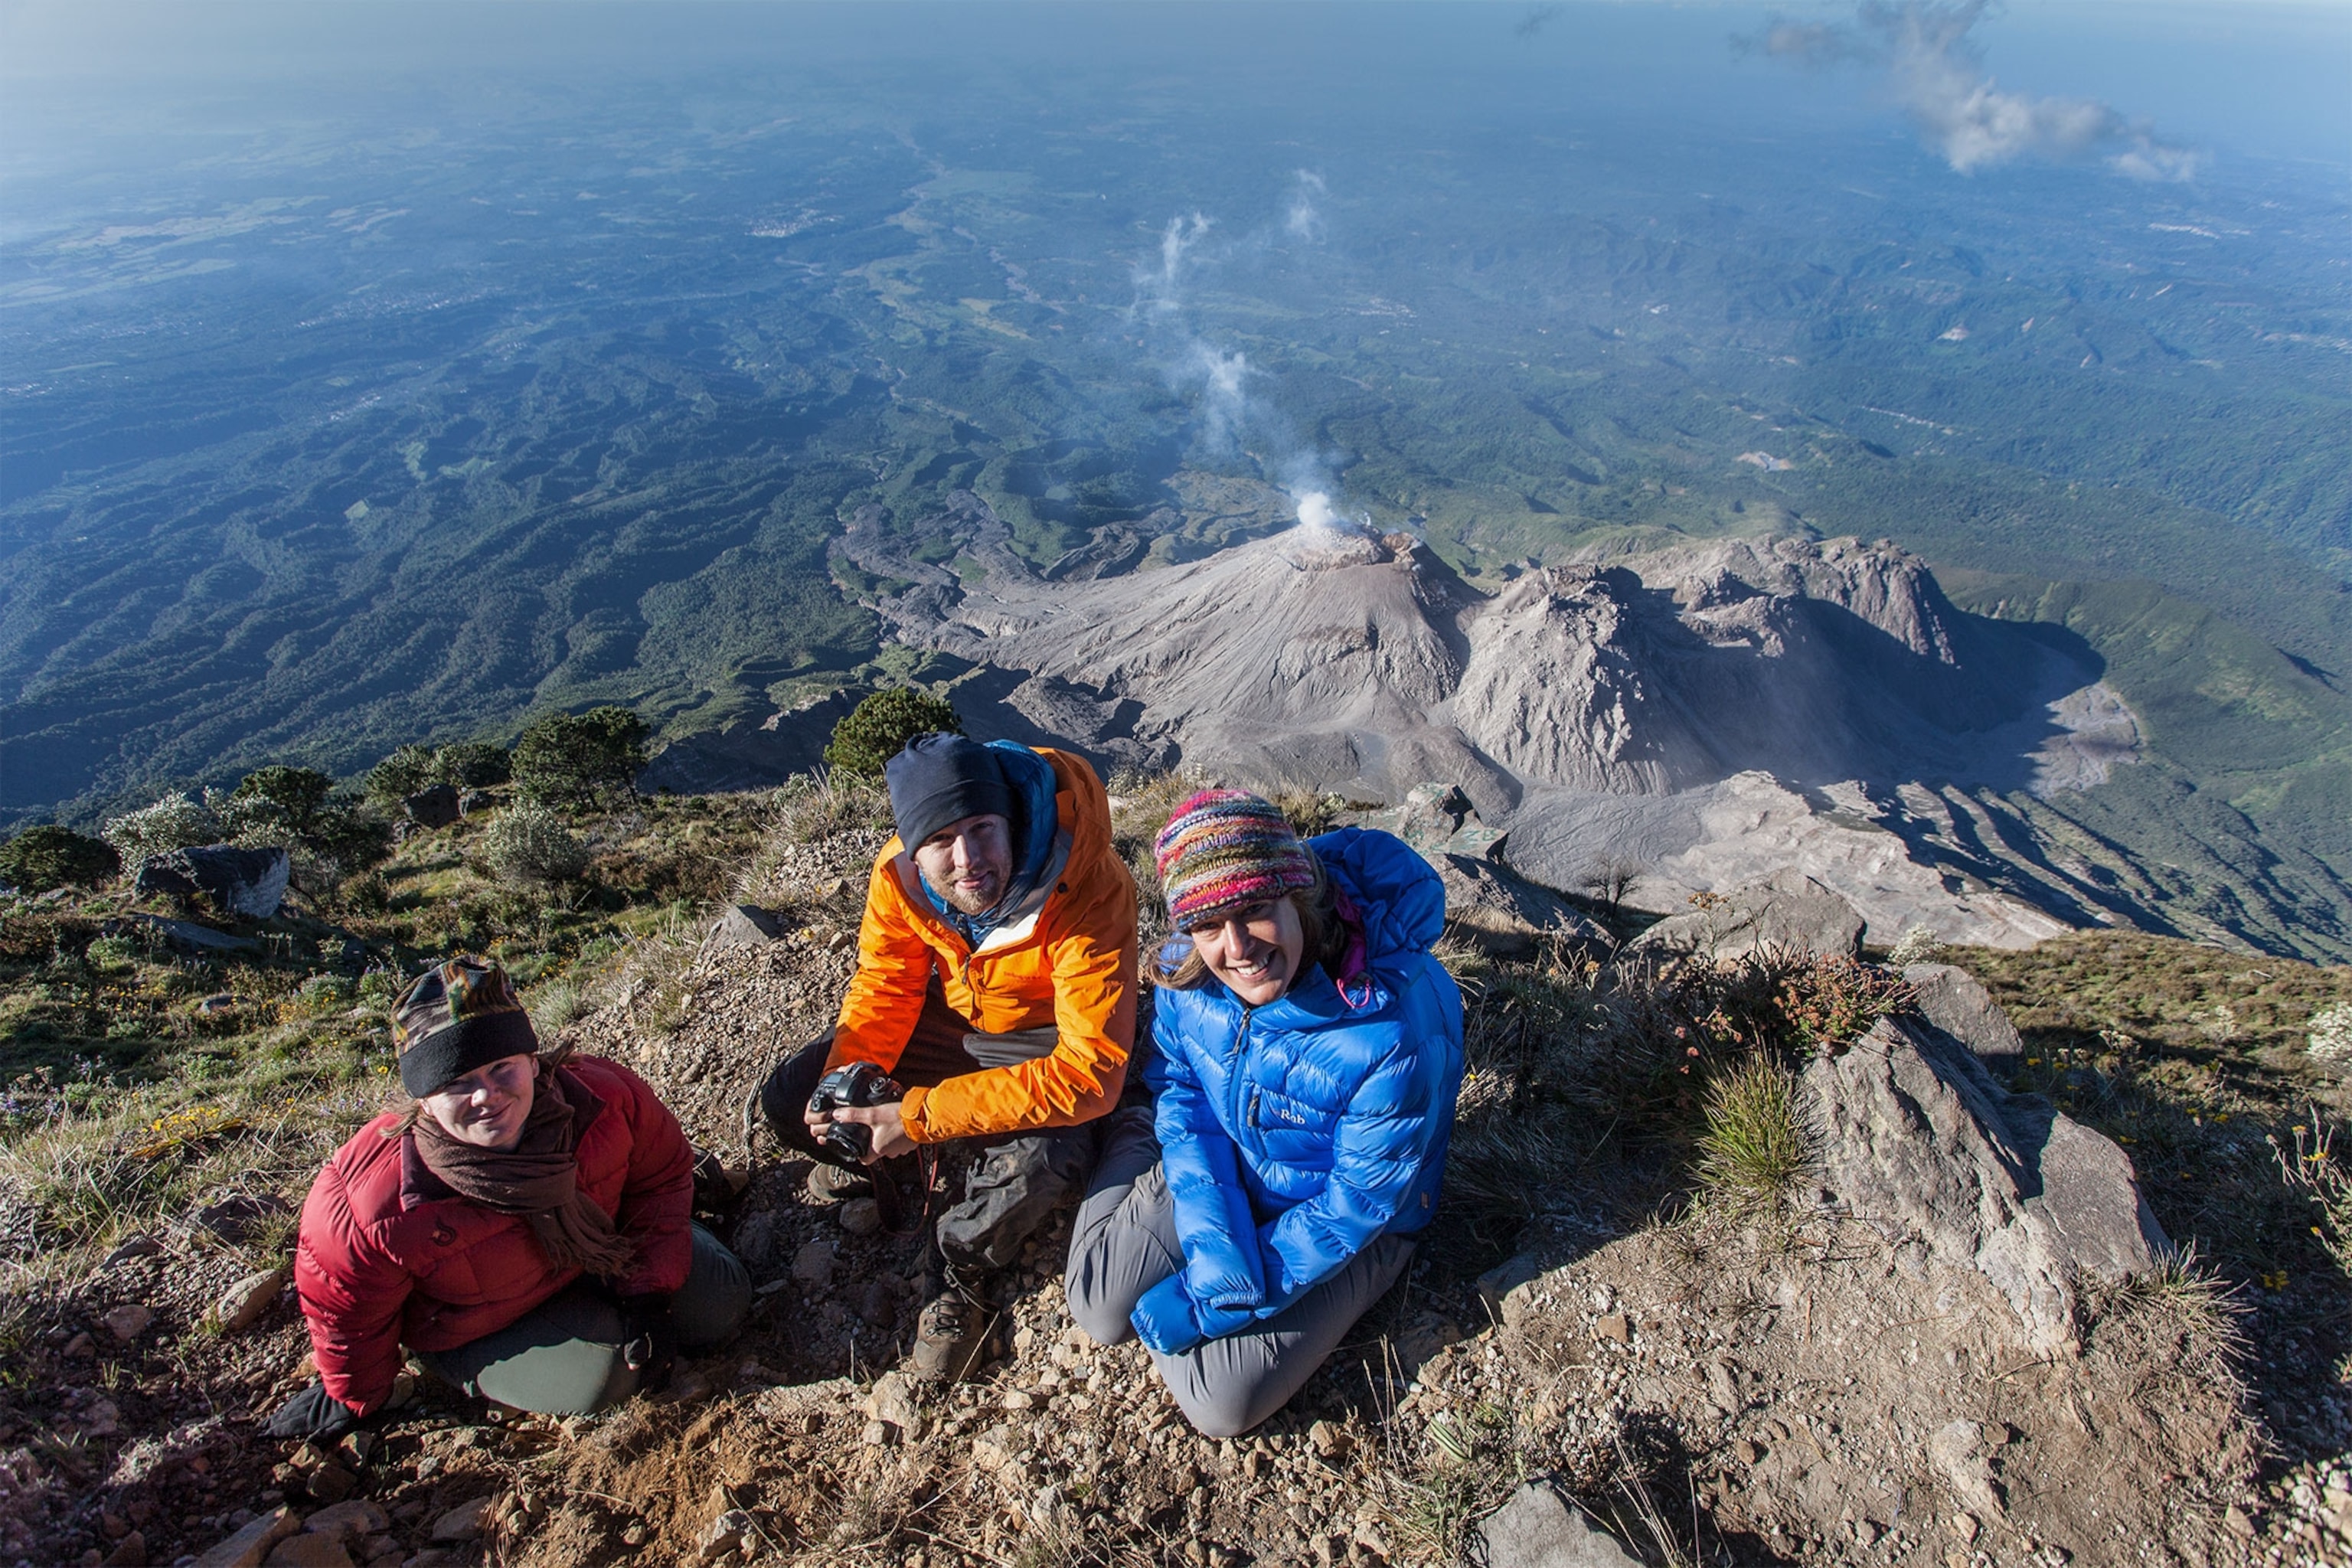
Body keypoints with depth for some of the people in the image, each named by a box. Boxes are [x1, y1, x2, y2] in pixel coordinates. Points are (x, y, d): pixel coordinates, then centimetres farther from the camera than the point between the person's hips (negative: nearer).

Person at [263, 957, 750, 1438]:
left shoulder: (605, 1096, -32)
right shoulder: (371, 1204, -37)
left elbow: (664, 1175, -11)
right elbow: (345, 1312, -15)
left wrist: (650, 1289, -16)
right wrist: (355, 1397, 3)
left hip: (603, 1250, 3)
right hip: (476, 1330, -3)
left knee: (719, 1306, -2)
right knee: (598, 1375, -24)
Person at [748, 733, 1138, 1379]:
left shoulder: (1090, 888, -37)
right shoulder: (900, 871, -22)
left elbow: (1091, 1073, -37)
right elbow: (884, 986, -5)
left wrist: (918, 1117, -37)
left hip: (1044, 1035, -4)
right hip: (949, 1015, 5)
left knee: (1043, 1160, -35)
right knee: (784, 1104, -5)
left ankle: (963, 1267, -3)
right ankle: (871, 1157, 27)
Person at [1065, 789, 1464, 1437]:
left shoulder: (1396, 1027, -36)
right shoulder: (1186, 974, -21)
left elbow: (1358, 1203, -26)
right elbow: (1183, 1098, -8)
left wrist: (1208, 1303, -22)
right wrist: (1218, 1250, -24)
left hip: (1351, 1229, -3)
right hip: (1224, 1177, 4)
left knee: (1219, 1401, -13)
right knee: (1099, 1308, 0)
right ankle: (1135, 1141, 23)